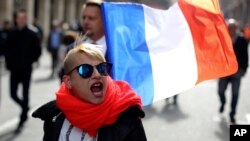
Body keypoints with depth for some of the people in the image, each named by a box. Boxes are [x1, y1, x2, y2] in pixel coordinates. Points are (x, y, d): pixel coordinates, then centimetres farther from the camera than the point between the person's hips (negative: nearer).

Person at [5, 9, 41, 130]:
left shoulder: (32, 35, -6)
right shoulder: (12, 34, 2)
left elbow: (37, 51, -2)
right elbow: (7, 50, 7)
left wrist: (29, 61, -13)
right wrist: (9, 64, -2)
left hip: (26, 70, -3)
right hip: (14, 70, 3)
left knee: (25, 94, 3)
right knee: (13, 94, 5)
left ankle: (23, 118, 13)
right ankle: (25, 107, 33)